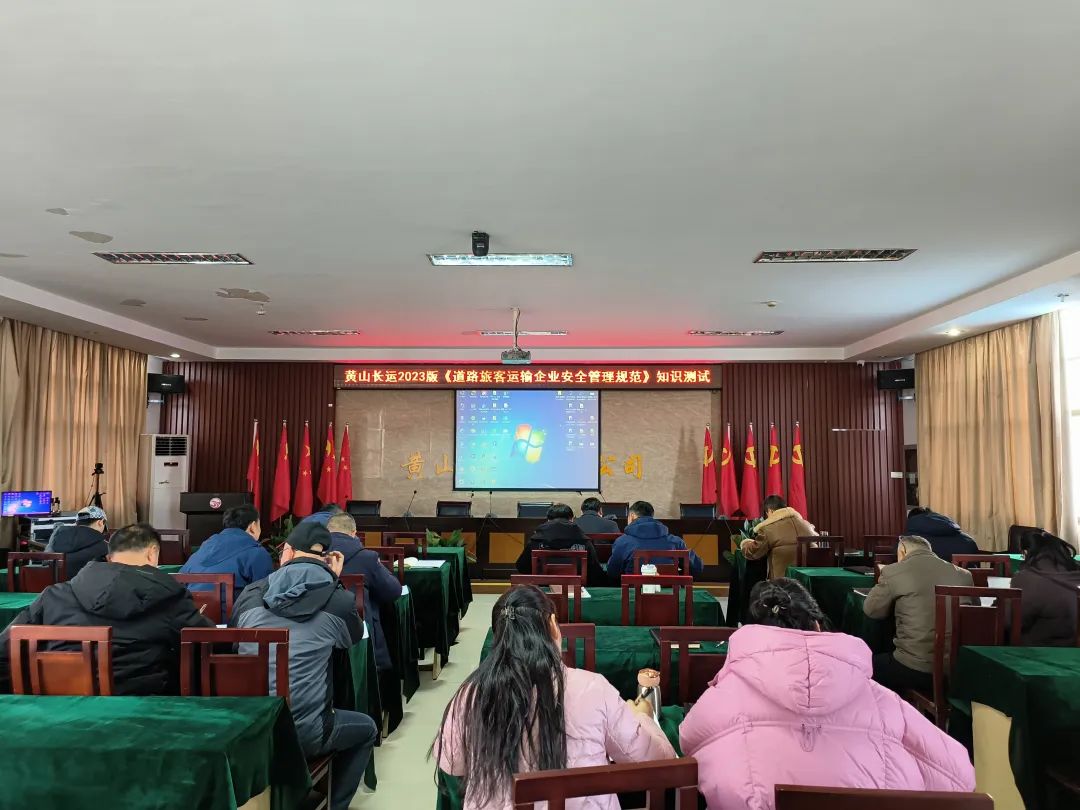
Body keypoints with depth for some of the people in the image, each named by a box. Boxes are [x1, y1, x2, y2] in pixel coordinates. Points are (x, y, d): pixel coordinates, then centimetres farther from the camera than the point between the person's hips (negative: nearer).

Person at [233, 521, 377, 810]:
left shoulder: (250, 595, 1)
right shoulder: (338, 600, -7)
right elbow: (354, 637, 15)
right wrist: (333, 582, 14)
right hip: (305, 734, -4)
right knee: (367, 729, 25)